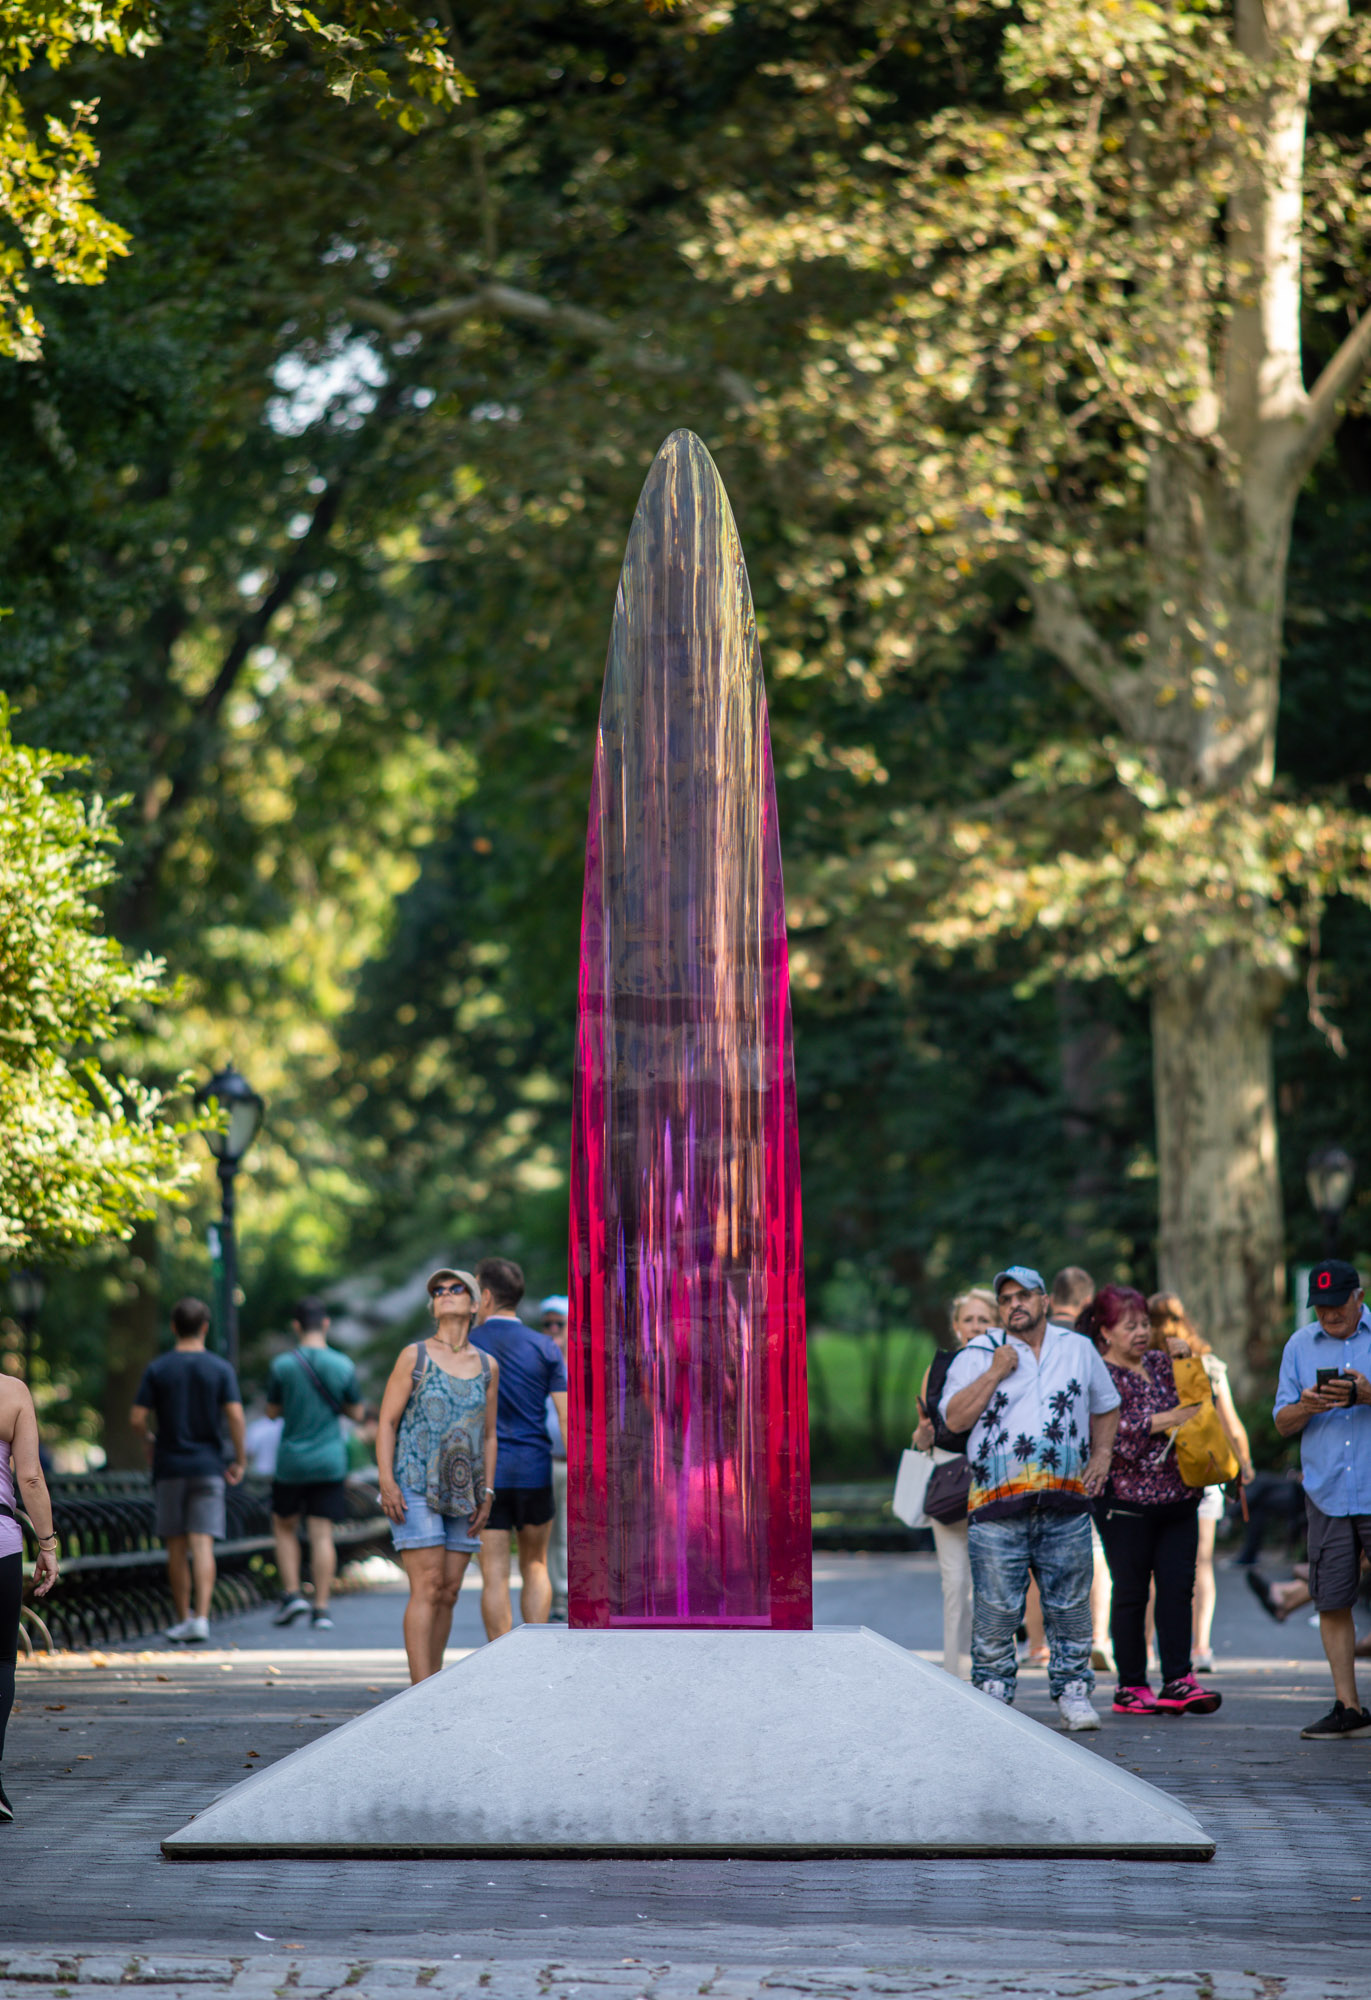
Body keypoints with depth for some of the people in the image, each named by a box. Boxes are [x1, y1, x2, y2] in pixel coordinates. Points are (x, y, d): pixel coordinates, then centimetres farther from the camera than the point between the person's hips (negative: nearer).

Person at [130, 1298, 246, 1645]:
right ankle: (201, 1617, -19)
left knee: (176, 1547, 9)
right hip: (208, 1466, 0)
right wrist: (240, 1460, 0)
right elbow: (235, 1416, -9)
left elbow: (137, 1418, -6)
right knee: (202, 1544, -5)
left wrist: (150, 1439, 15)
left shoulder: (157, 1369, -1)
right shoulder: (221, 1369, -2)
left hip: (169, 1467, 0)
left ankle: (183, 1619, 16)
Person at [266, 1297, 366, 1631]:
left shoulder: (282, 1366, -7)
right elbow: (357, 1413, 6)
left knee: (284, 1526, 17)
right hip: (330, 1462, 1)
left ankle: (292, 1594, 6)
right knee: (322, 1534, 0)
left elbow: (272, 1411, 3)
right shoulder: (343, 1365, -3)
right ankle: (321, 1609, -3)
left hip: (291, 1462, -1)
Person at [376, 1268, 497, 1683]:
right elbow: (387, 1421, -2)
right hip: (414, 1489, -4)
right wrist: (386, 1480, -12)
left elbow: (488, 1435, 15)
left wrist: (487, 1493, 7)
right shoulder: (414, 1357, 0)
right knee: (427, 1588, -12)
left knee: (449, 1592, 5)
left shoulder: (487, 1367, 11)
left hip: (462, 1494, 4)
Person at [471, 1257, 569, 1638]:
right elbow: (568, 1417, -4)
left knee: (494, 1577, -1)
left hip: (484, 1477, -2)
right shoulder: (546, 1349, 2)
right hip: (534, 1472, 2)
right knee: (535, 1567, 16)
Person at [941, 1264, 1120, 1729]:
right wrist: (995, 1373, -8)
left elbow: (1105, 1407, 27)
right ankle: (993, 1690, 5)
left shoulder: (1078, 1350, 14)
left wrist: (1101, 1456, 13)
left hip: (1065, 1503, 2)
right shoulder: (977, 1355, 6)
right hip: (998, 1505, -2)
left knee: (1070, 1604, 3)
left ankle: (1072, 1691, 11)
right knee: (996, 1607, -4)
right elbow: (954, 1418, -3)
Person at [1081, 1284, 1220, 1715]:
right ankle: (1131, 1687, 6)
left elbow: (1192, 1407, 25)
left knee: (1178, 1586, -1)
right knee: (1131, 1593, 0)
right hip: (1126, 1498, -6)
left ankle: (1178, 1681, -2)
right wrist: (1168, 1420, -20)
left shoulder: (1161, 1363, 14)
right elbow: (1111, 1433, -17)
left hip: (1177, 1496, 6)